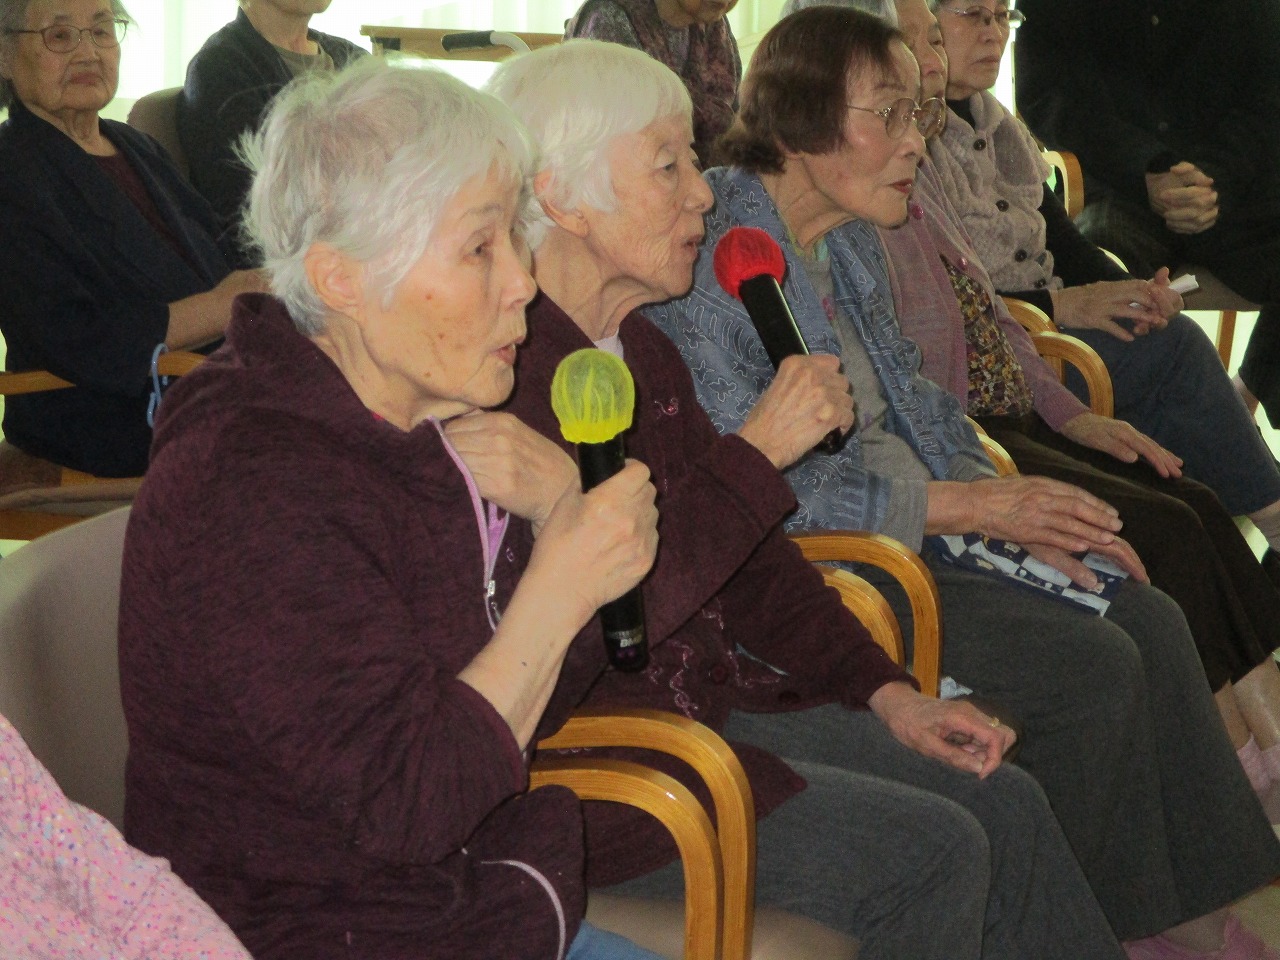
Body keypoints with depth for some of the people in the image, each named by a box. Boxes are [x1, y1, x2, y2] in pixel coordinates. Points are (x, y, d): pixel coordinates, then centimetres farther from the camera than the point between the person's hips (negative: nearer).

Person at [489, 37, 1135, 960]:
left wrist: (886, 691, 9)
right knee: (927, 850, -16)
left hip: (706, 701, 9)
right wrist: (761, 452, -20)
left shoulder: (641, 350, 12)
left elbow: (747, 558, 17)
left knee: (1005, 804, 1)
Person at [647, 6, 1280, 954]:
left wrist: (1030, 516, 1)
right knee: (1091, 664, -18)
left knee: (1152, 621, -4)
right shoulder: (717, 254, -19)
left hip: (917, 523, 9)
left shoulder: (849, 240, 10)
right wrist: (967, 506, -21)